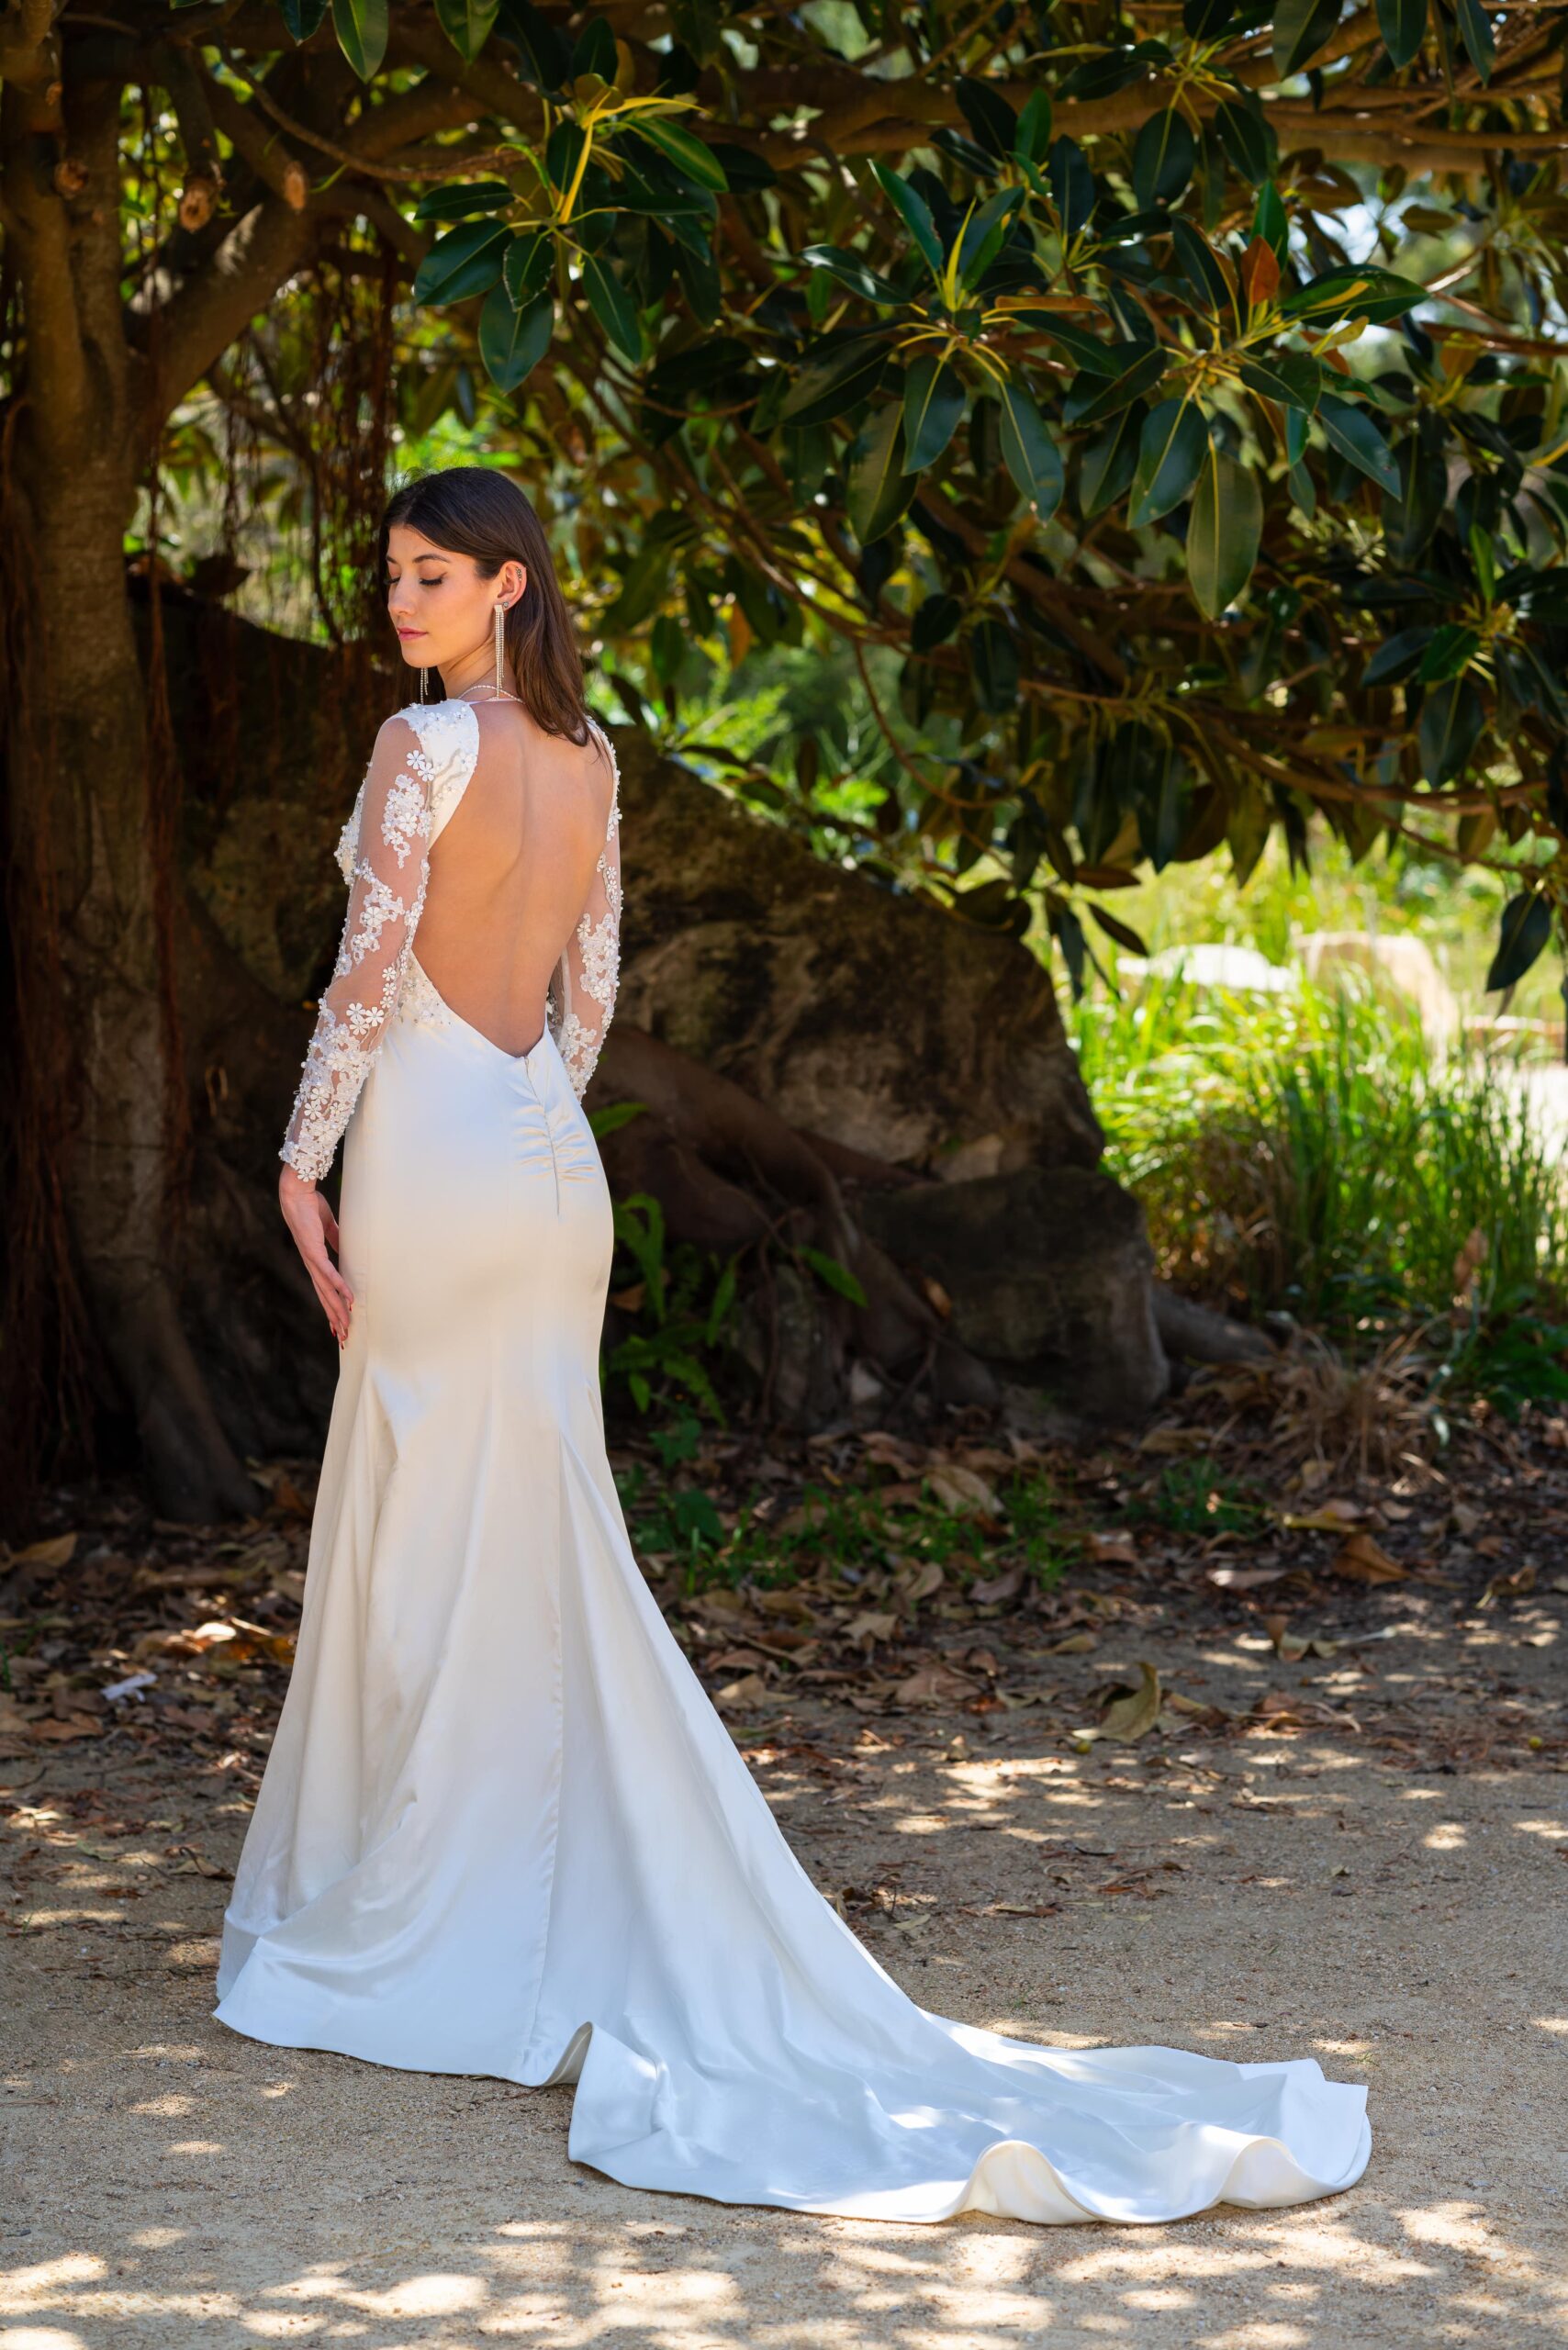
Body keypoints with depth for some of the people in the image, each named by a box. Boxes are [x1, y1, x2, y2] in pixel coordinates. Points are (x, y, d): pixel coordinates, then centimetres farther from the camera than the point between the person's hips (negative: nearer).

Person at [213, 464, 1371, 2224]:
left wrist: (301, 1170, -10)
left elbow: (368, 970, -16)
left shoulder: (423, 744, -13)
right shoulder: (588, 757, 9)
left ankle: (424, 1933, 7)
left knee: (427, 1543, 0)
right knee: (543, 1542, 11)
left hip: (429, 1153, -7)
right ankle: (588, 1924, 15)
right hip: (548, 1160, 7)